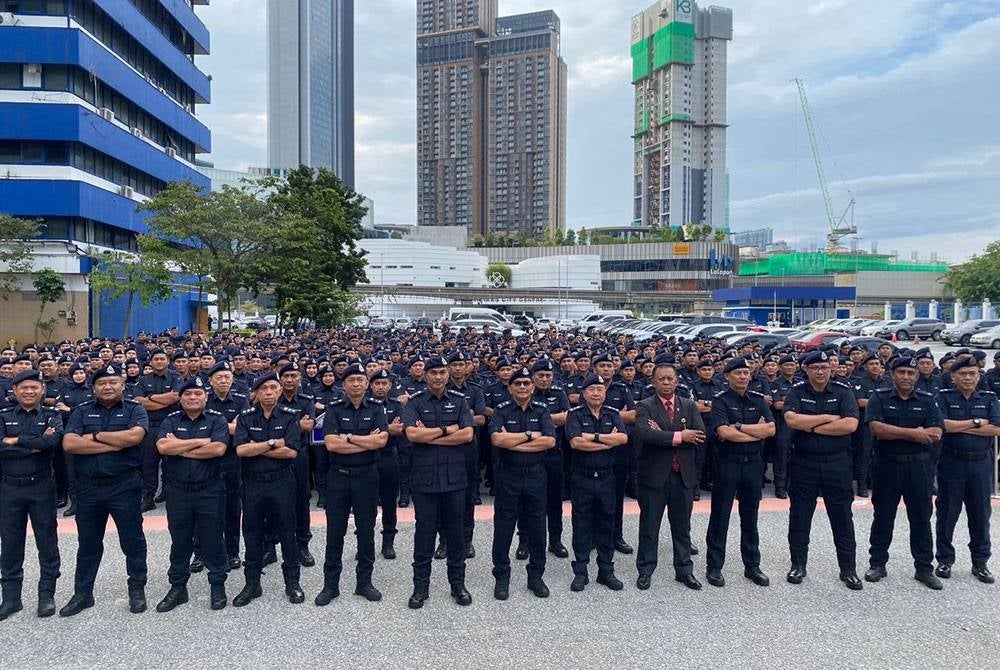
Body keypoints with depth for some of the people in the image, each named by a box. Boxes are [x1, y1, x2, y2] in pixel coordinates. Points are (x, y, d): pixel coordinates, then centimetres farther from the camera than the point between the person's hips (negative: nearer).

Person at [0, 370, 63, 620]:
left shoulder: (52, 415, 1)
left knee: (47, 543, 5)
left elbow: (53, 440, -20)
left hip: (41, 487, -2)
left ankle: (47, 595, 17)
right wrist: (35, 445, -18)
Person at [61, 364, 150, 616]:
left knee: (132, 541, 7)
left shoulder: (134, 410, 0)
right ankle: (83, 593, 29)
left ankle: (137, 589, 21)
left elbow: (134, 436, -19)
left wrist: (95, 436, -10)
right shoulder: (81, 412, 6)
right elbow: (69, 444, -9)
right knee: (88, 543, 15)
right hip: (88, 487, 3)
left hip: (125, 486, -3)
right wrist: (115, 444, -15)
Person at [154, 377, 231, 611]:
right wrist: (200, 442, -14)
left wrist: (180, 449, -11)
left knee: (213, 540, 7)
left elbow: (218, 449, -17)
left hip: (210, 491, -2)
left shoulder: (216, 420, -1)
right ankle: (178, 587, 27)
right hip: (177, 492, 2)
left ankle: (218, 585, 21)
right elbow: (162, 446, -13)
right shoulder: (170, 421, 5)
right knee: (179, 541, 14)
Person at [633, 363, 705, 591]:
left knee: (682, 527, 14)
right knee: (649, 526, 8)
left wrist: (663, 435, -16)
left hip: (684, 474, 3)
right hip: (654, 474, -3)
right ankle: (645, 570, 22)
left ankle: (684, 569, 28)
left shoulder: (689, 406, 6)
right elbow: (643, 433, -23)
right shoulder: (645, 406, -4)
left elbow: (700, 435, -9)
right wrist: (678, 437, -21)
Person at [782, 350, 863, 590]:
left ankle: (848, 569, 22)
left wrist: (812, 427, -15)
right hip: (803, 463, 0)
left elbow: (851, 424, -15)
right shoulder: (796, 392, -1)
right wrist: (828, 418, -15)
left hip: (837, 464, 0)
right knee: (799, 516, 9)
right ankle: (798, 565, 23)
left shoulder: (842, 392, -1)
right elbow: (792, 420, -18)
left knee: (842, 517, 8)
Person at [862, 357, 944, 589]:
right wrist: (913, 433, -17)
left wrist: (894, 433, -16)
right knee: (883, 516, 8)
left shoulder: (928, 400, 4)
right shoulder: (879, 397, -1)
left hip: (919, 466, 2)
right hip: (887, 465, -1)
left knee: (921, 518, 9)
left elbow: (935, 433, -9)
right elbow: (876, 427, -16)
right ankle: (878, 563, 20)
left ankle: (924, 568, 21)